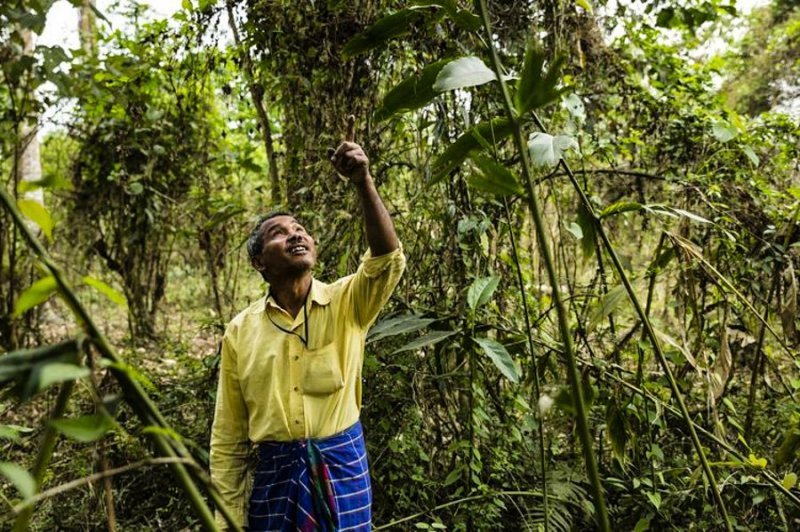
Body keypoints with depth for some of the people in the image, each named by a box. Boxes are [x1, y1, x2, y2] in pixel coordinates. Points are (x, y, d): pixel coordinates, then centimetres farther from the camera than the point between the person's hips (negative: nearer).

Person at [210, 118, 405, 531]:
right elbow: (228, 436, 3)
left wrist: (363, 182, -35)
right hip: (275, 473, 1)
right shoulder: (240, 332, -2)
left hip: (342, 469, 0)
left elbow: (387, 259, -25)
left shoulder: (346, 303, -4)